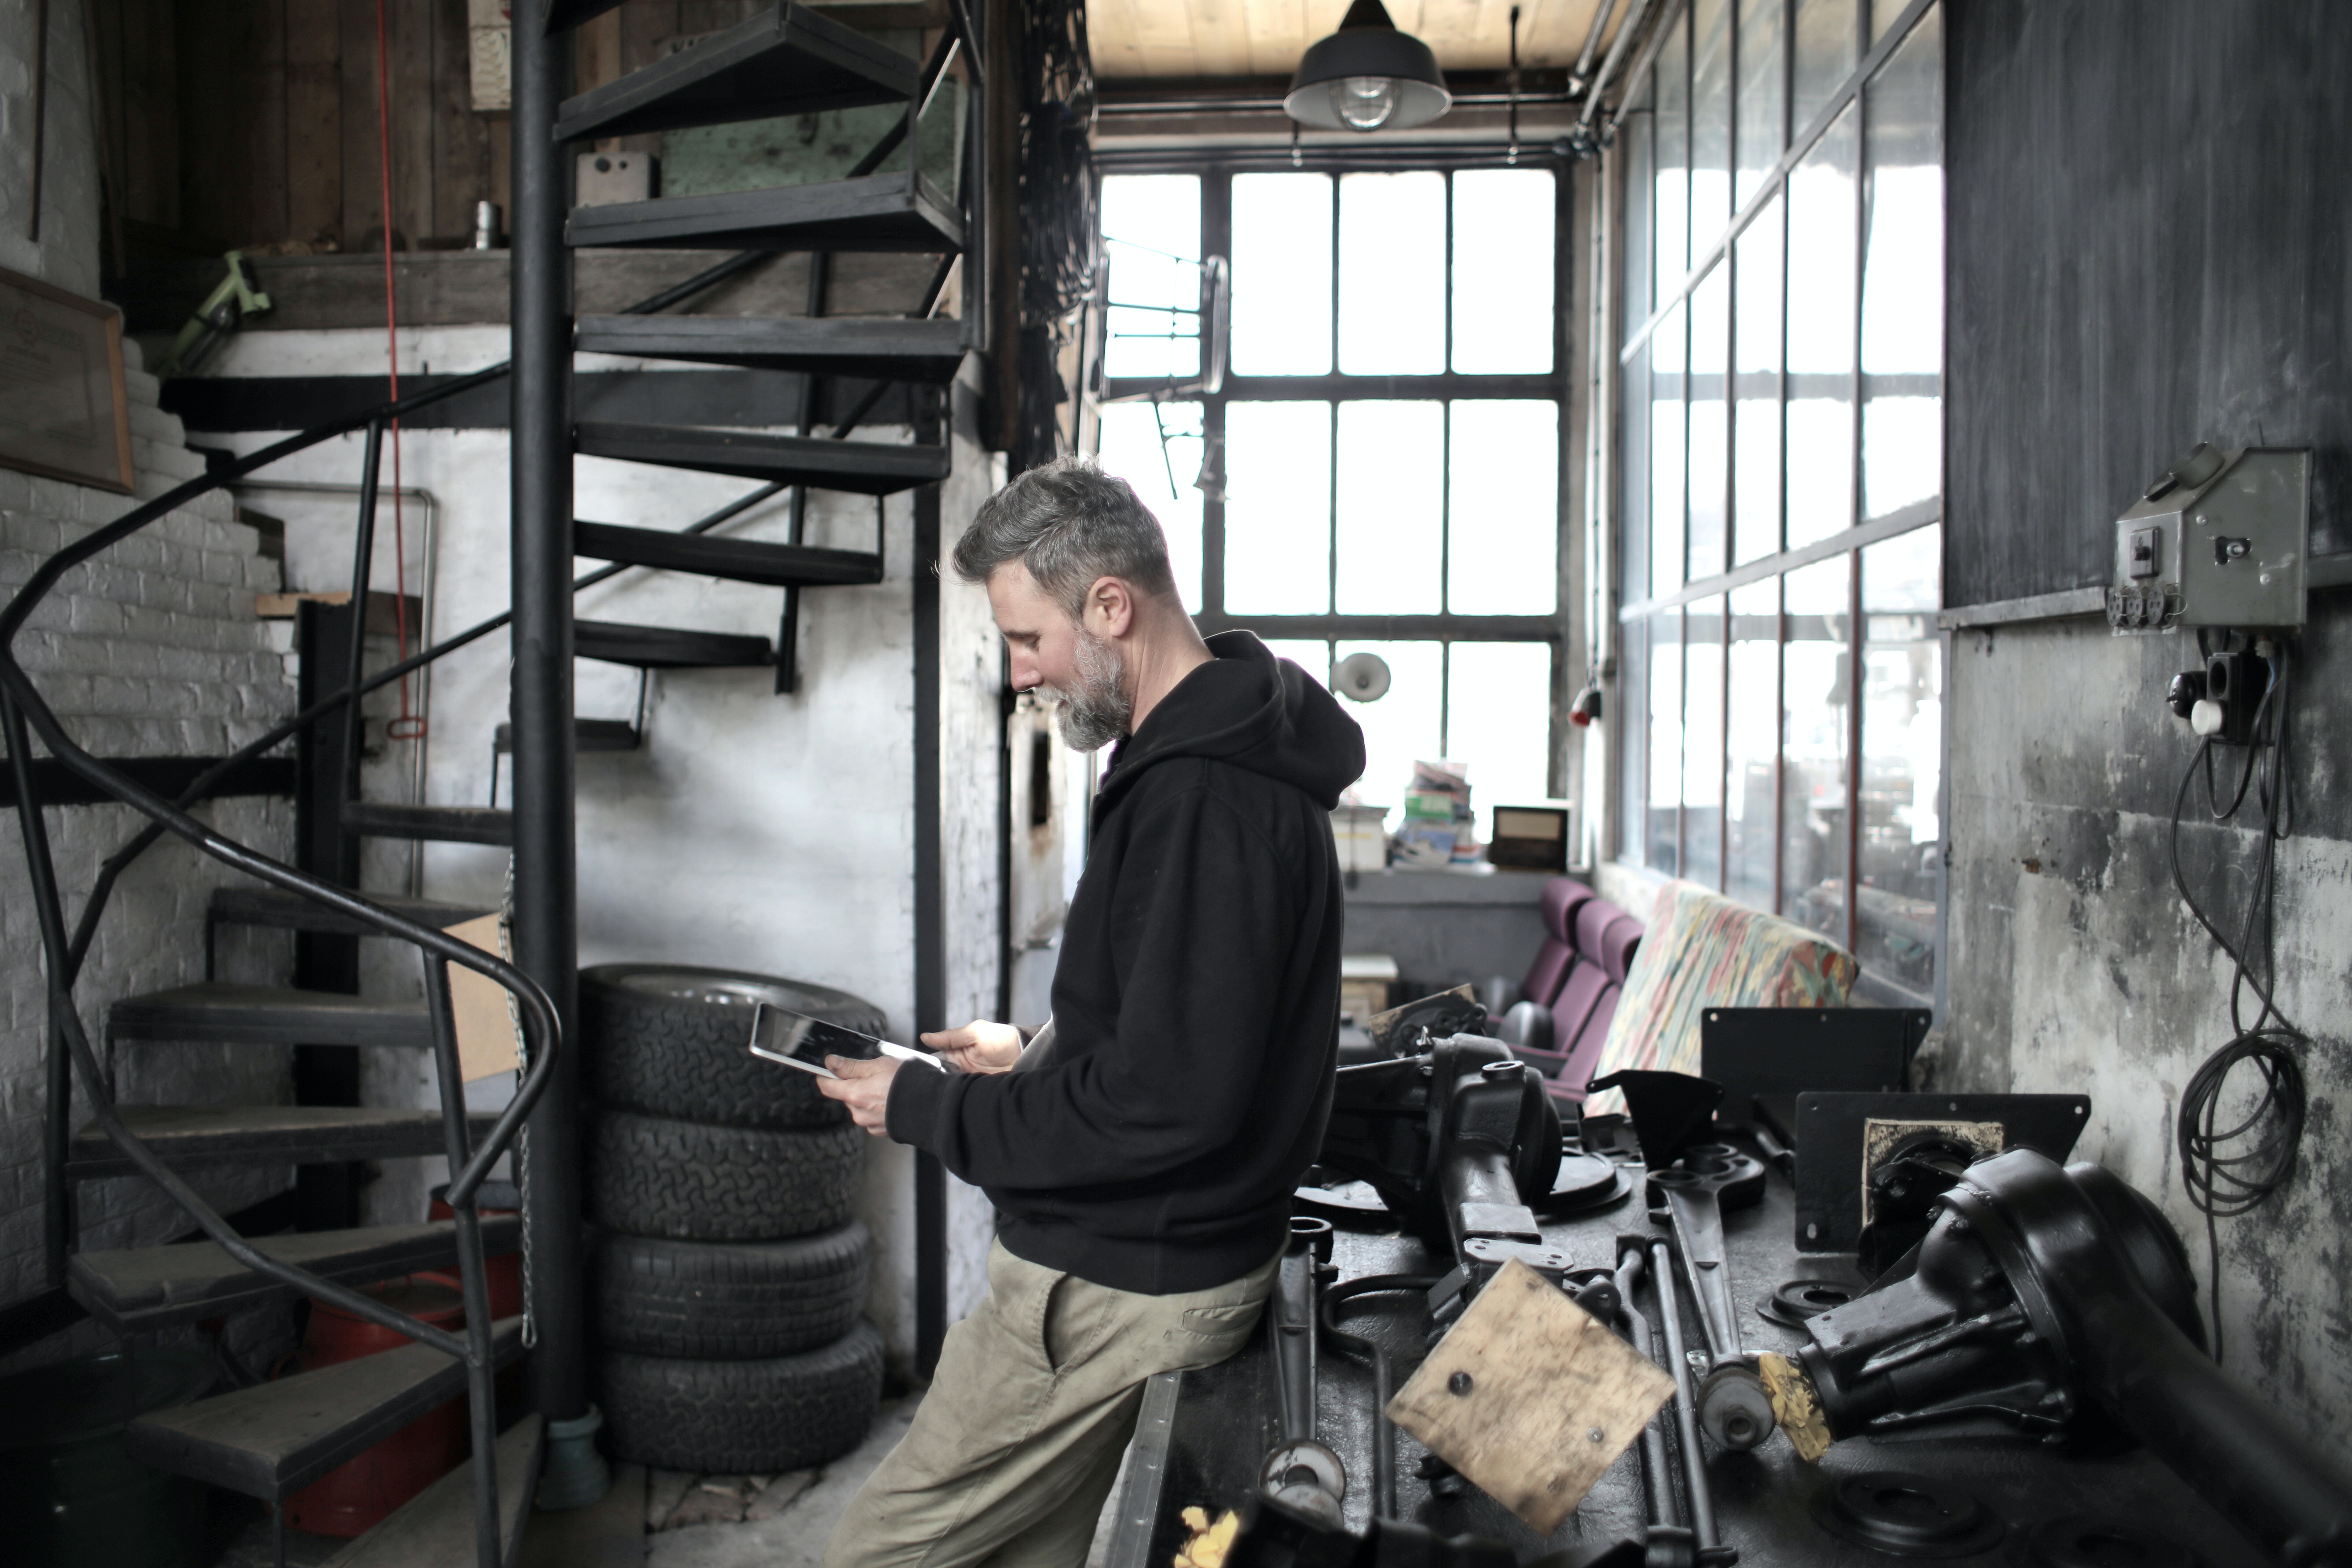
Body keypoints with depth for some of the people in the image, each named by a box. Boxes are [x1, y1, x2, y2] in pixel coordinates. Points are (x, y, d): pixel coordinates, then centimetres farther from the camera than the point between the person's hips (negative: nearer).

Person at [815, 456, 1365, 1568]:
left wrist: (928, 1110, -16)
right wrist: (1034, 1057, 11)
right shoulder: (1219, 750, 11)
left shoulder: (1202, 798, -24)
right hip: (1142, 1254, 10)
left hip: (1116, 1294, -10)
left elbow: (1166, 1105, -27)